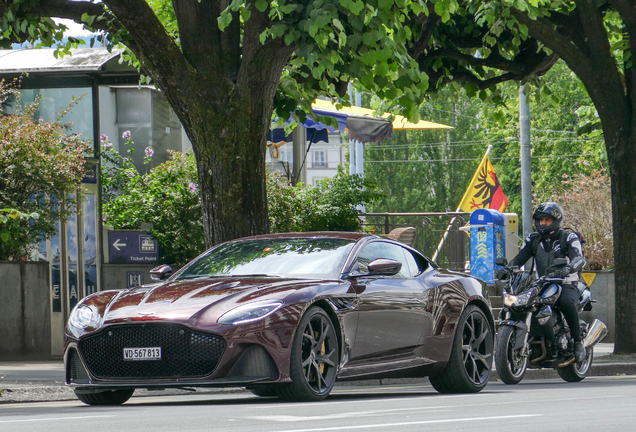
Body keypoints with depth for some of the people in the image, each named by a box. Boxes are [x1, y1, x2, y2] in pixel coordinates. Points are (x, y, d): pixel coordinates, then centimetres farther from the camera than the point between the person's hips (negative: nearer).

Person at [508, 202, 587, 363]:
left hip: (566, 284, -5)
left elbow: (579, 259, -16)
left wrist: (566, 269, -39)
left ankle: (578, 342, -25)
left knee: (566, 301, -38)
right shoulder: (533, 240, 15)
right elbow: (520, 258, 4)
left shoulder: (569, 238, 0)